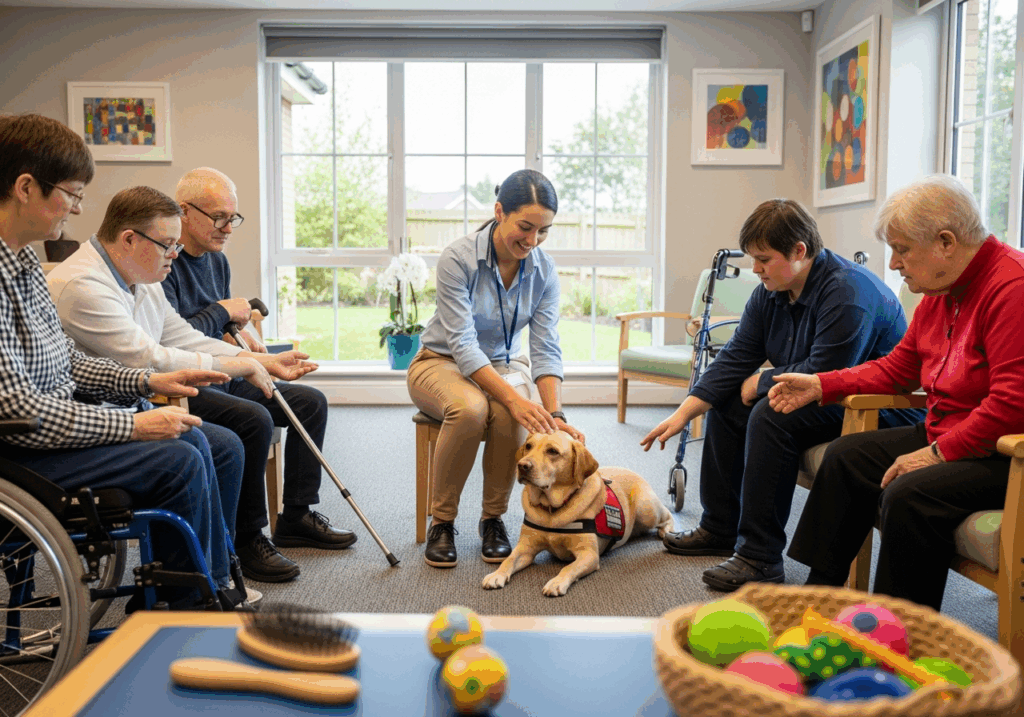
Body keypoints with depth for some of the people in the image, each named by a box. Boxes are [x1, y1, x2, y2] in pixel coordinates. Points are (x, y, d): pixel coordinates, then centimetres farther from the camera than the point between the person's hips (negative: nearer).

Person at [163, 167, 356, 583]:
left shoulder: (216, 259, 14)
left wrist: (240, 337, 2)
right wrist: (222, 312, -12)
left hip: (221, 377, 10)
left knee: (310, 401, 5)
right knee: (254, 418, -33)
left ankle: (297, 517, 12)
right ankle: (246, 540, -18)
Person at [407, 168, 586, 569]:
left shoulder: (543, 271, -10)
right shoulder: (458, 258, -23)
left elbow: (546, 349, -13)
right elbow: (463, 345, -28)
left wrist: (555, 414, -28)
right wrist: (514, 398, -40)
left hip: (505, 365, 3)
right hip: (442, 363, -3)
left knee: (510, 417, -33)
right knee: (470, 408, -38)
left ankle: (493, 518, -9)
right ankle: (441, 521, -17)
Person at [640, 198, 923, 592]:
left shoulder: (846, 293, -26)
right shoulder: (769, 293, 2)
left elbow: (822, 374, -30)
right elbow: (735, 357, 0)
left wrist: (760, 381, -14)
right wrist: (683, 413, -9)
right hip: (819, 398, 10)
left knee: (772, 415, -30)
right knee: (725, 403, 6)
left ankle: (760, 558, -24)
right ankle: (719, 529, 15)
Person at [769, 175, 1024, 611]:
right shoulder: (941, 291, 9)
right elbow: (897, 369, 17)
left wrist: (937, 452, -22)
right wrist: (820, 386, 9)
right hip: (945, 437, 10)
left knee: (908, 494, -30)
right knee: (846, 457, 9)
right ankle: (819, 592, 16)